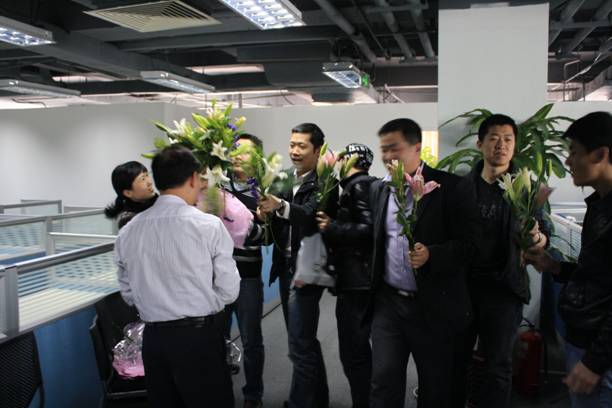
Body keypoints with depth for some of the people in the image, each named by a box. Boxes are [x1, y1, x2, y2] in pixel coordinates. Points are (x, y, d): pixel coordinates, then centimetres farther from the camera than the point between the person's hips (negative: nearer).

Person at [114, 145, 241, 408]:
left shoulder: (128, 232, 0)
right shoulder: (209, 225, -13)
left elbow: (128, 293, 9)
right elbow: (229, 290, -8)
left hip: (152, 337, 5)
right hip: (199, 337, -4)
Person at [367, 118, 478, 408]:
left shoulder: (449, 187, -10)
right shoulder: (378, 189, 7)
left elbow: (470, 242, -12)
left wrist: (432, 255, -26)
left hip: (433, 306, -3)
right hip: (388, 302, 4)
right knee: (383, 382, 3)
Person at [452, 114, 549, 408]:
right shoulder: (463, 185, 1)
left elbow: (542, 239, 0)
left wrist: (537, 238, -23)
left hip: (504, 287, -1)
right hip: (462, 283, 1)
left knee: (498, 365, 9)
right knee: (456, 359, 13)